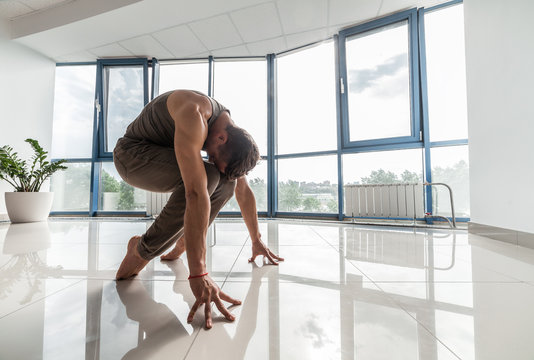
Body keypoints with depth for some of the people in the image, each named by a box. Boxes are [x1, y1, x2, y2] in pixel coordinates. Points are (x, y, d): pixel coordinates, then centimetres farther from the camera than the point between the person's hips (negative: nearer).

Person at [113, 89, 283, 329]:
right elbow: (196, 193, -44)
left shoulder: (231, 133, -8)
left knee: (226, 181, -11)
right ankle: (141, 251, -15)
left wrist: (257, 241, 0)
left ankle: (182, 243, 2)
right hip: (132, 154, -7)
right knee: (206, 178, -32)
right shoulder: (194, 114, -34)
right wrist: (198, 273, -44)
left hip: (165, 158, 7)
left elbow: (243, 190, -4)